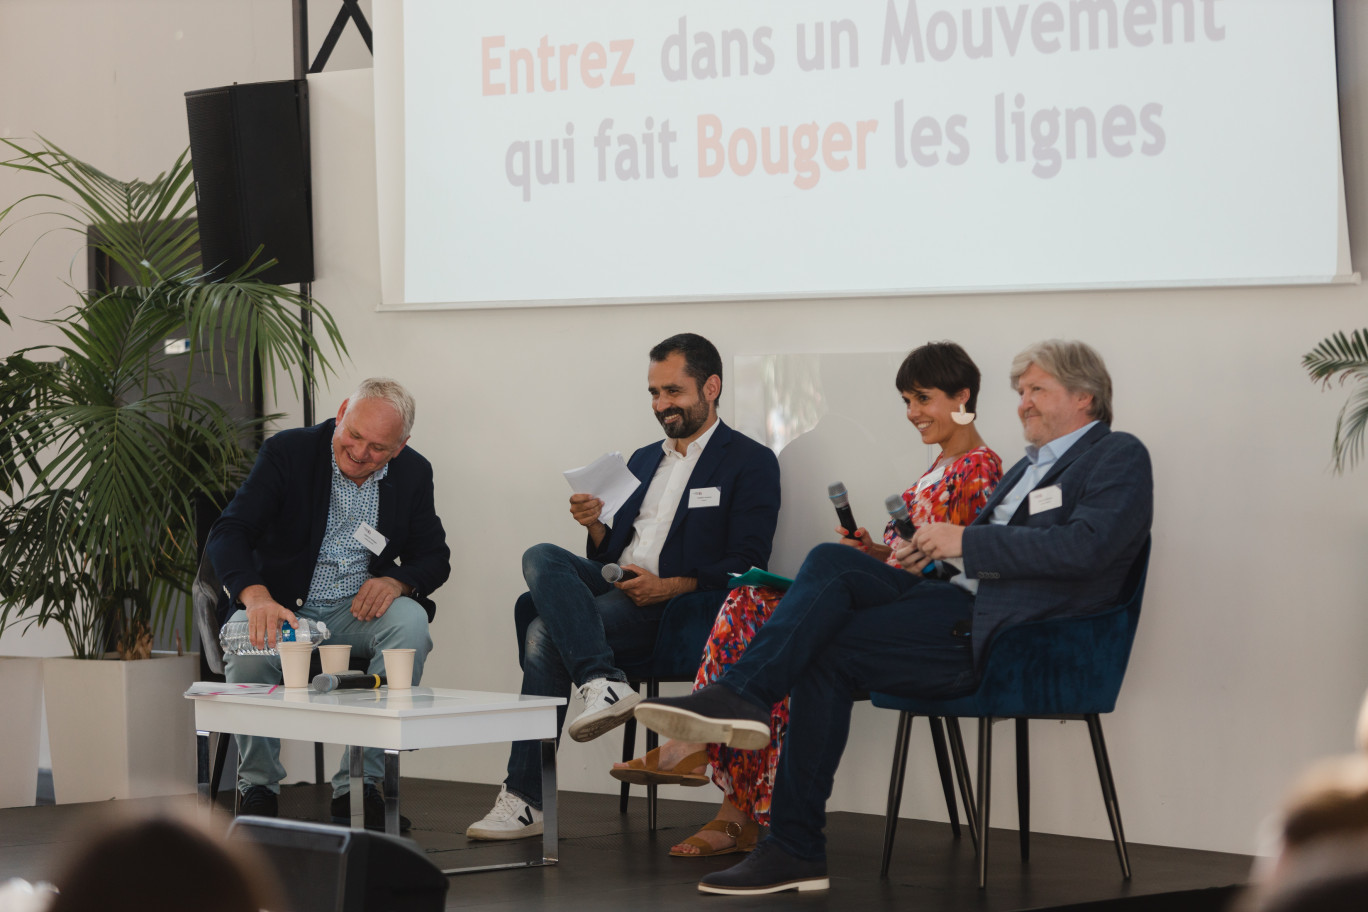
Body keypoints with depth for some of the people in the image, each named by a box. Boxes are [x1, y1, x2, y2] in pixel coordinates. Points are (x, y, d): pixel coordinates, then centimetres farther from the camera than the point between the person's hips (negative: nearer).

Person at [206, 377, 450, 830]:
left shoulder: (413, 473, 1)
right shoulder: (287, 452, -11)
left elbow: (435, 558, 8)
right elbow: (226, 536, -20)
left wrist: (396, 580, -18)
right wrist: (257, 596, -42)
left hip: (360, 608, 2)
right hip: (281, 606, -2)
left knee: (410, 622, -30)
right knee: (249, 643, -35)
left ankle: (357, 784, -24)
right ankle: (258, 785, -12)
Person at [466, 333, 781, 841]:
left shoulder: (750, 464, 3)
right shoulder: (643, 461, 26)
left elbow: (745, 568, -7)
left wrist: (668, 587, -19)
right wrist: (595, 526, 2)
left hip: (678, 608, -7)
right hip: (614, 588, 7)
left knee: (546, 632, -27)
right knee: (541, 558, -25)